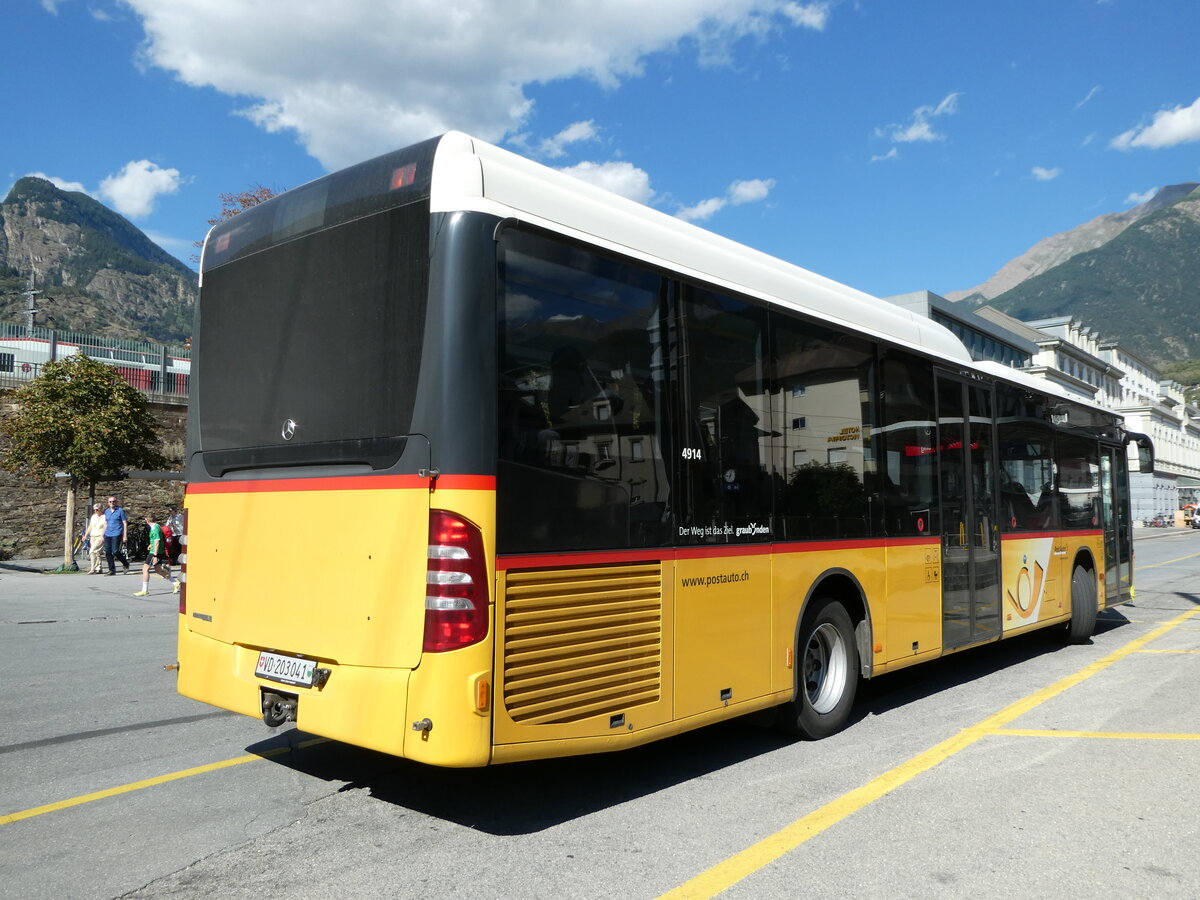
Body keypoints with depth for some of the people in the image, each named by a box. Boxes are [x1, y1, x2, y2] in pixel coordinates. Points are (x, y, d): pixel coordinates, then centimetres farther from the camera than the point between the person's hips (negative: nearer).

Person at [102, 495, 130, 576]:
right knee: (107, 552, 0)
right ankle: (112, 570, 8)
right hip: (108, 535, 6)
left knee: (115, 551, -15)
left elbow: (125, 523, -3)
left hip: (117, 534, -6)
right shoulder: (106, 511, 15)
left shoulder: (120, 511, -1)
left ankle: (126, 564, 8)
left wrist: (125, 536, -10)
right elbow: (106, 524, 23)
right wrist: (103, 535, 18)